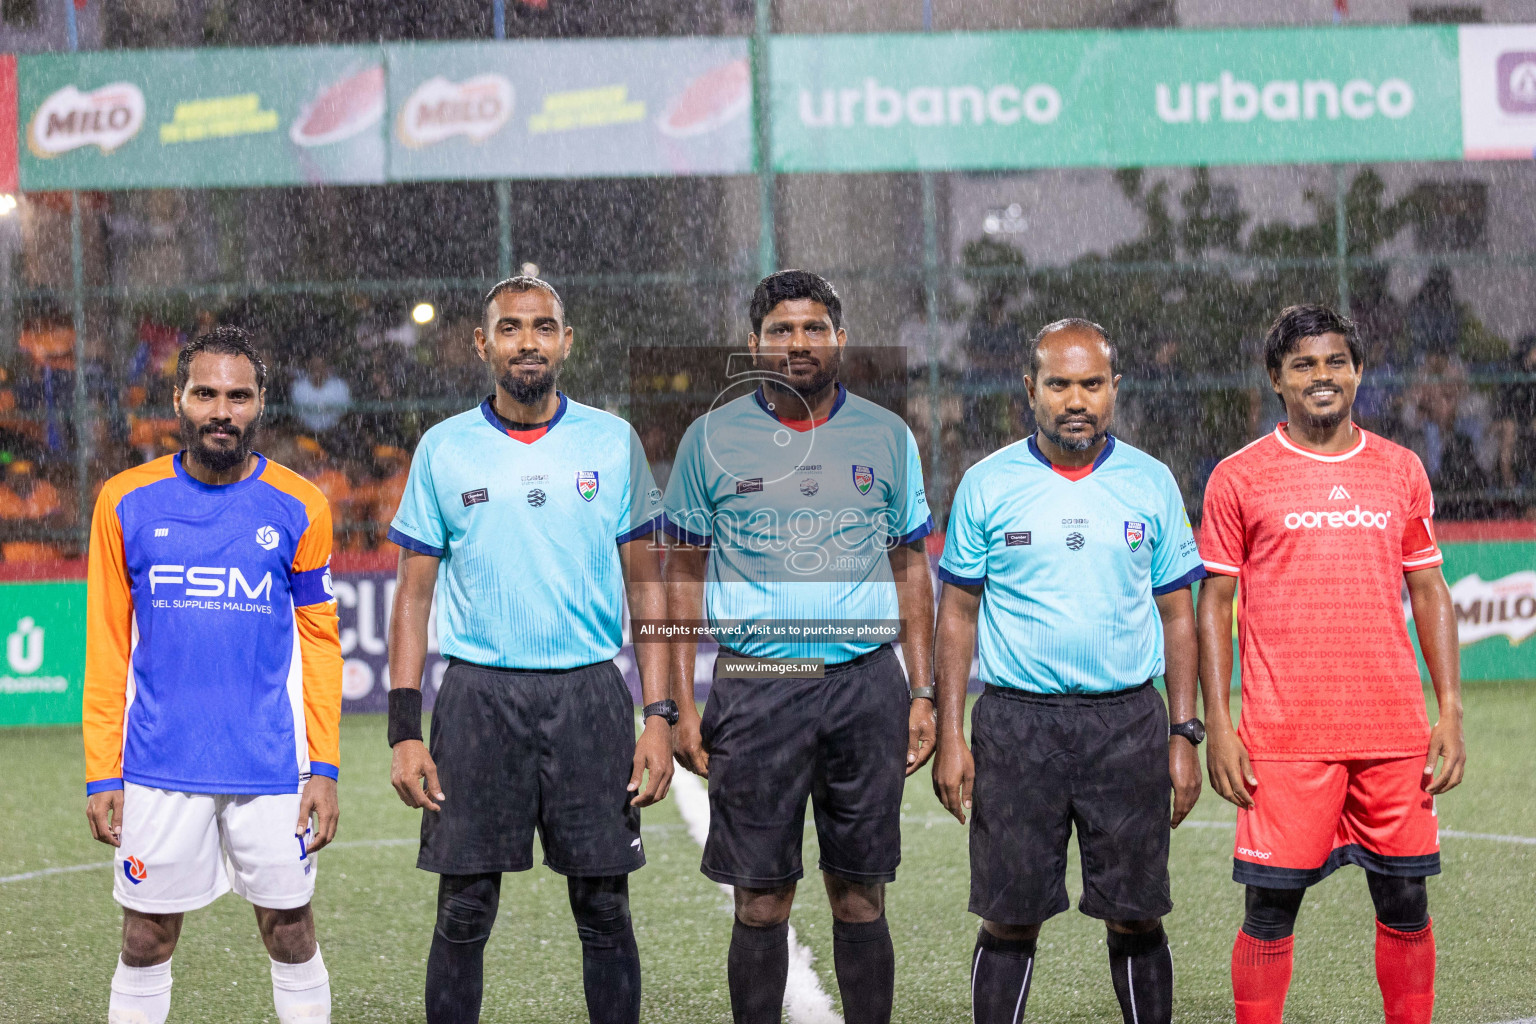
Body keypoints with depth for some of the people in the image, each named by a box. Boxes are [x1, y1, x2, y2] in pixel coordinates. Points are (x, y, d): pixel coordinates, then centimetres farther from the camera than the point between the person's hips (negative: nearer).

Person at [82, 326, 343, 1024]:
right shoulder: (126, 502, 3)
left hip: (272, 770, 0)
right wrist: (102, 772, 0)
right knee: (146, 947, 4)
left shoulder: (297, 508, 2)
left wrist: (325, 767, -2)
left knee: (291, 938, 5)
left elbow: (320, 644, 6)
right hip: (158, 771, 0)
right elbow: (106, 645, 5)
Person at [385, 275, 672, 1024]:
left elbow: (645, 585, 6)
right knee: (464, 912, 1)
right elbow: (413, 597, 5)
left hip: (589, 693, 0)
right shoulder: (443, 449, 5)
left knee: (604, 908, 3)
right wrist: (404, 730, -3)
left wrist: (659, 716, -2)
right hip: (477, 694, 0)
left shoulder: (612, 443, 5)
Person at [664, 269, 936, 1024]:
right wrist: (682, 704, -1)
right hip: (755, 685, -1)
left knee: (860, 895, 5)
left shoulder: (885, 437, 9)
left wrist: (923, 692, 5)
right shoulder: (712, 439, 5)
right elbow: (685, 575, 7)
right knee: (761, 899, 0)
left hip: (866, 684, 1)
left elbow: (910, 568, 13)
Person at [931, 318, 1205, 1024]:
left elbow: (1177, 615, 9)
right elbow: (958, 614, 6)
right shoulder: (987, 484, 3)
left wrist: (1185, 737, 3)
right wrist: (950, 737, -1)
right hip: (1017, 722, -1)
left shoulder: (1151, 483, 6)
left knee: (1135, 918, 2)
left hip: (1128, 722, 1)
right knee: (1009, 920, 1)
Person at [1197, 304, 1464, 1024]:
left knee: (1406, 906, 6)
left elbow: (1429, 593, 14)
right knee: (1271, 911, -2)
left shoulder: (1401, 471, 11)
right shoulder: (1239, 477, 2)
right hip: (1285, 737, -3)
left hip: (1394, 732, 3)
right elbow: (1213, 605, 3)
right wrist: (1216, 727, -5)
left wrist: (1450, 711, 5)